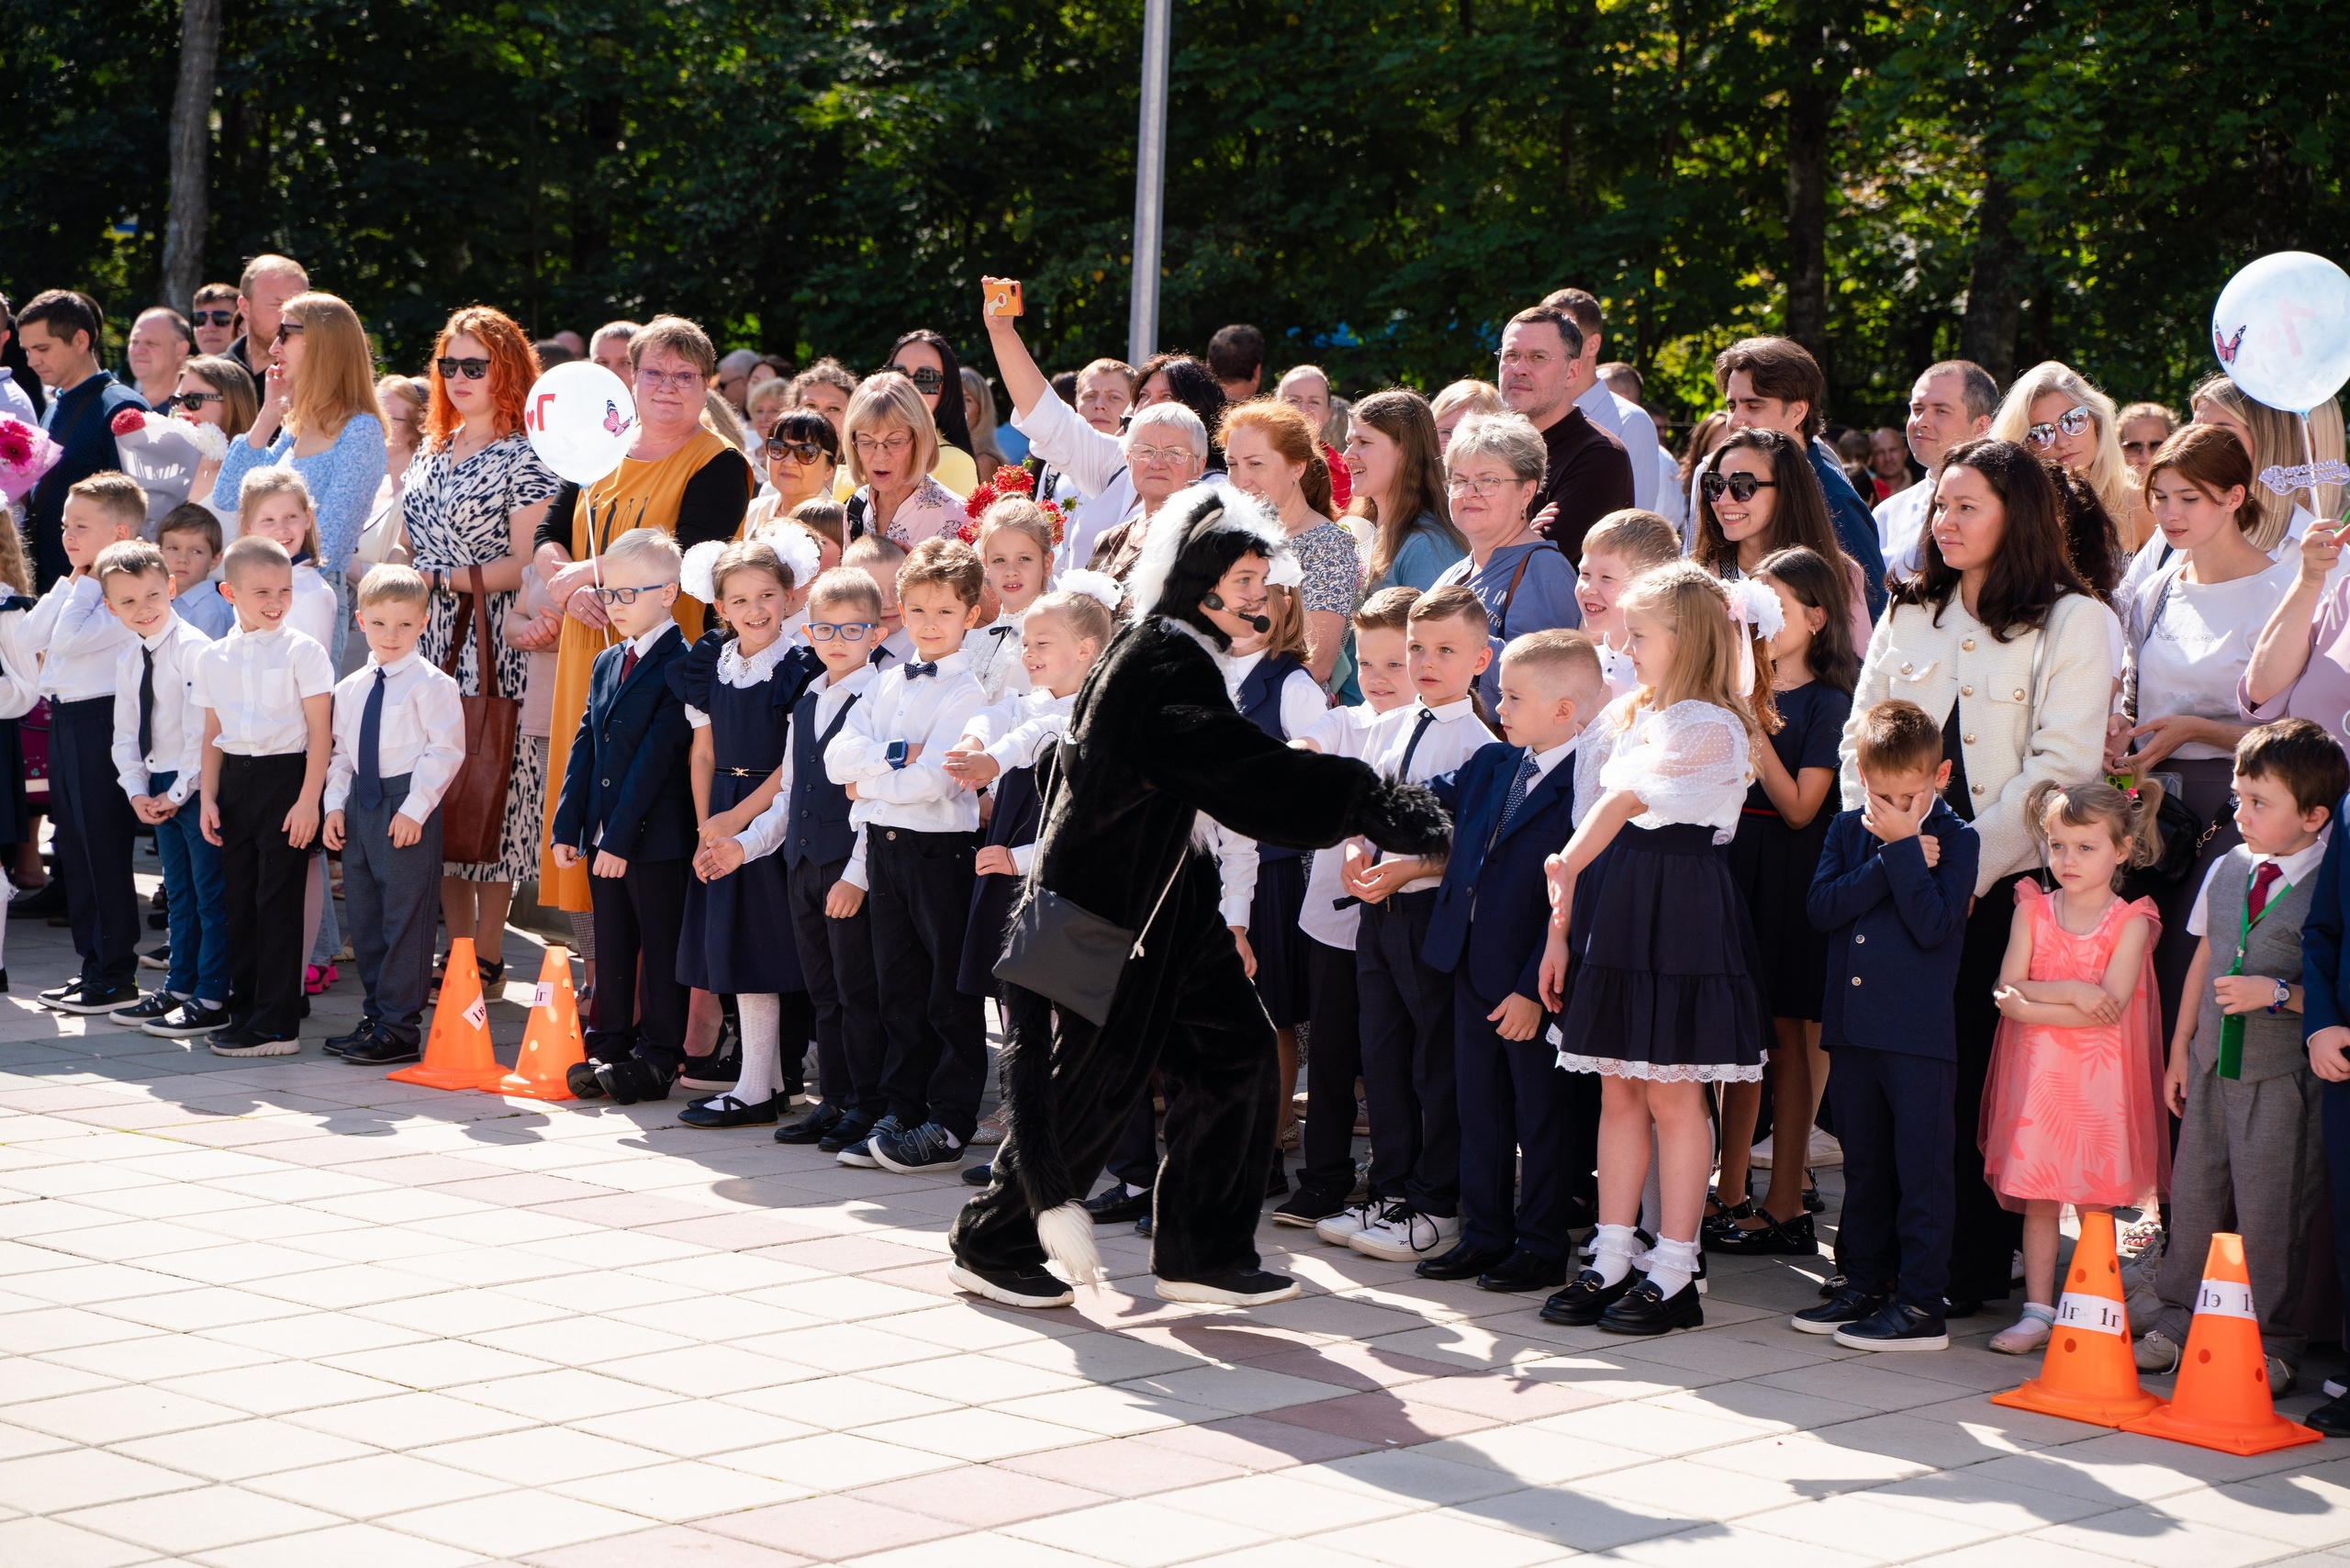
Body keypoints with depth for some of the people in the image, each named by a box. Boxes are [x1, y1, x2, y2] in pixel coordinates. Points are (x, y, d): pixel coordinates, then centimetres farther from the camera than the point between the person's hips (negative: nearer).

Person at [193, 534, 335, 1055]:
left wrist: (309, 800, -13)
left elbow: (320, 732, -7)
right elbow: (213, 734, 15)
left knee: (278, 900, -5)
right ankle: (244, 1009, 18)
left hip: (286, 777, -5)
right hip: (235, 781, 5)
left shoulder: (302, 651, -5)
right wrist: (209, 798, 8)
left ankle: (276, 1025, -3)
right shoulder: (213, 658, 9)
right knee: (240, 898, 9)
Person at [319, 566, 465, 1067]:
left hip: (408, 807, -7)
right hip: (360, 804, 7)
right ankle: (375, 1015, 21)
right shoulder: (350, 689, 13)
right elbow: (340, 752, 19)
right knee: (364, 915, 11)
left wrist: (414, 807, -16)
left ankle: (399, 1029, -1)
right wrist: (336, 804, 6)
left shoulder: (431, 684, -8)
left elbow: (445, 750, -12)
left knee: (404, 916, -5)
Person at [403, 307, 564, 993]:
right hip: (429, 638, 7)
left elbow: (525, 566, -11)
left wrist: (442, 579, -13)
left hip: (492, 644, -7)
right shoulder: (430, 453, 17)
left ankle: (488, 958, 3)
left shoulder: (525, 460, -6)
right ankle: (456, 950, 13)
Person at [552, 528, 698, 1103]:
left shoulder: (681, 665, -12)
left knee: (661, 948, 1)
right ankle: (609, 1045, 20)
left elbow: (657, 754, -17)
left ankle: (658, 1055, 7)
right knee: (611, 946, 13)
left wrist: (622, 836, -18)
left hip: (656, 836, -8)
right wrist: (567, 825, 5)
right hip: (604, 835, 8)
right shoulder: (607, 663, 14)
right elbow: (585, 746, 13)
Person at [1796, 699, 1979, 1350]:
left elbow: (1932, 925, -16)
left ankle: (1922, 1302, 1)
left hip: (1920, 1033, -5)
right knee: (1864, 1166, 14)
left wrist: (1902, 849, -16)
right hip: (1851, 1024, 5)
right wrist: (1890, 861, -13)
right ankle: (1863, 1283, 24)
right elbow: (1821, 907, -5)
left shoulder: (1954, 839, -4)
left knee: (1921, 1168, -3)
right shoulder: (1847, 830, 9)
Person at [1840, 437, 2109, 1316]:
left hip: (2006, 881, -4)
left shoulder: (2071, 621, -1)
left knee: (1980, 1070, -5)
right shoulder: (1907, 615, 17)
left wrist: (1967, 859, -14)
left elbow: (2061, 765, -9)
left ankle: (1973, 1267, 3)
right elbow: (1860, 739, 16)